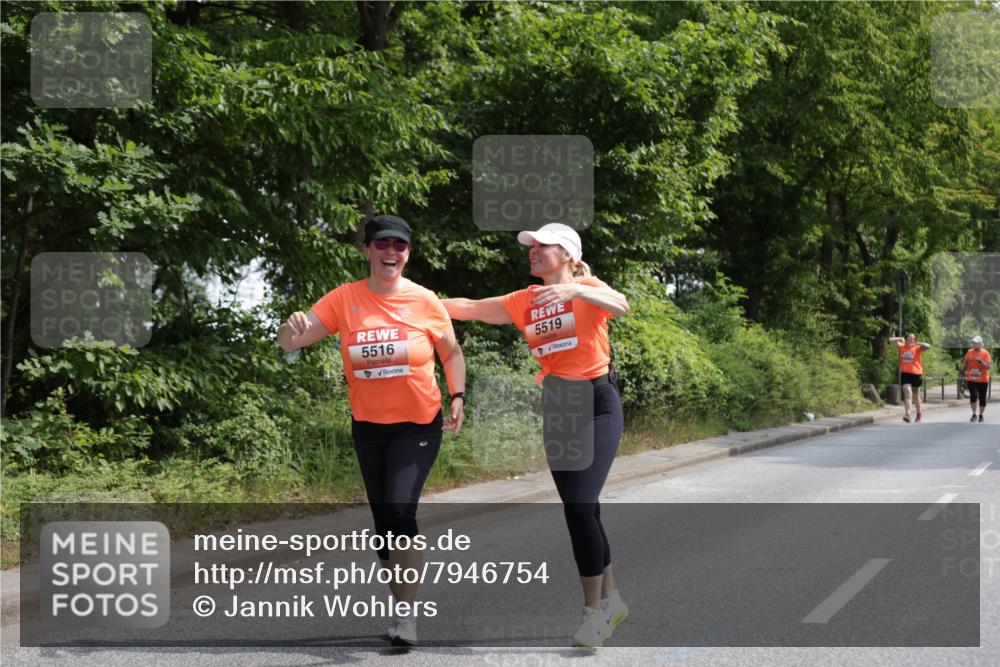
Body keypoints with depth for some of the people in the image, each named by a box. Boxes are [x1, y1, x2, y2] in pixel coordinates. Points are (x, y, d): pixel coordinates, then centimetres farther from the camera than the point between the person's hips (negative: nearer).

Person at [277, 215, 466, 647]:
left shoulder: (425, 301, -8)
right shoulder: (344, 299, -7)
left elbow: (452, 353, 7)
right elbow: (289, 342, -11)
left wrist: (458, 397, -8)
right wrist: (293, 329, -34)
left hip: (418, 424, -3)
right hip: (369, 426, 3)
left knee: (400, 509, -20)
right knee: (383, 519, 12)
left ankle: (406, 613, -8)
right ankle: (401, 605, 30)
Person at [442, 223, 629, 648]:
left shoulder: (587, 288, -8)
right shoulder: (524, 301, 8)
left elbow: (620, 306, -28)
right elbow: (469, 308, 8)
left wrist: (574, 290, -42)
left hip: (596, 404, -6)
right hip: (555, 406, 6)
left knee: (579, 506, -13)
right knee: (582, 509, 11)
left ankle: (594, 612, -4)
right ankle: (610, 600, 25)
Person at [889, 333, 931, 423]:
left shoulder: (917, 348, -2)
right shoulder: (902, 347, 6)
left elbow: (928, 346, -20)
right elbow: (891, 340, 10)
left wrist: (918, 343, -13)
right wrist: (900, 339, 2)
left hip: (916, 374, -1)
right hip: (905, 374, 1)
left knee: (915, 395, 14)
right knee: (908, 393, -14)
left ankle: (919, 414, 33)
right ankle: (907, 414, -24)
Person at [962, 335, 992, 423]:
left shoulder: (985, 353, -5)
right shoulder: (969, 352, 6)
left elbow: (988, 366, -11)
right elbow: (965, 364, 12)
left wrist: (980, 361, -25)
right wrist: (966, 360, -10)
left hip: (982, 380, -2)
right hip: (971, 379, 2)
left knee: (982, 398, 5)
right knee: (973, 395, -13)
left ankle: (981, 415, 20)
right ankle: (974, 414, 1)